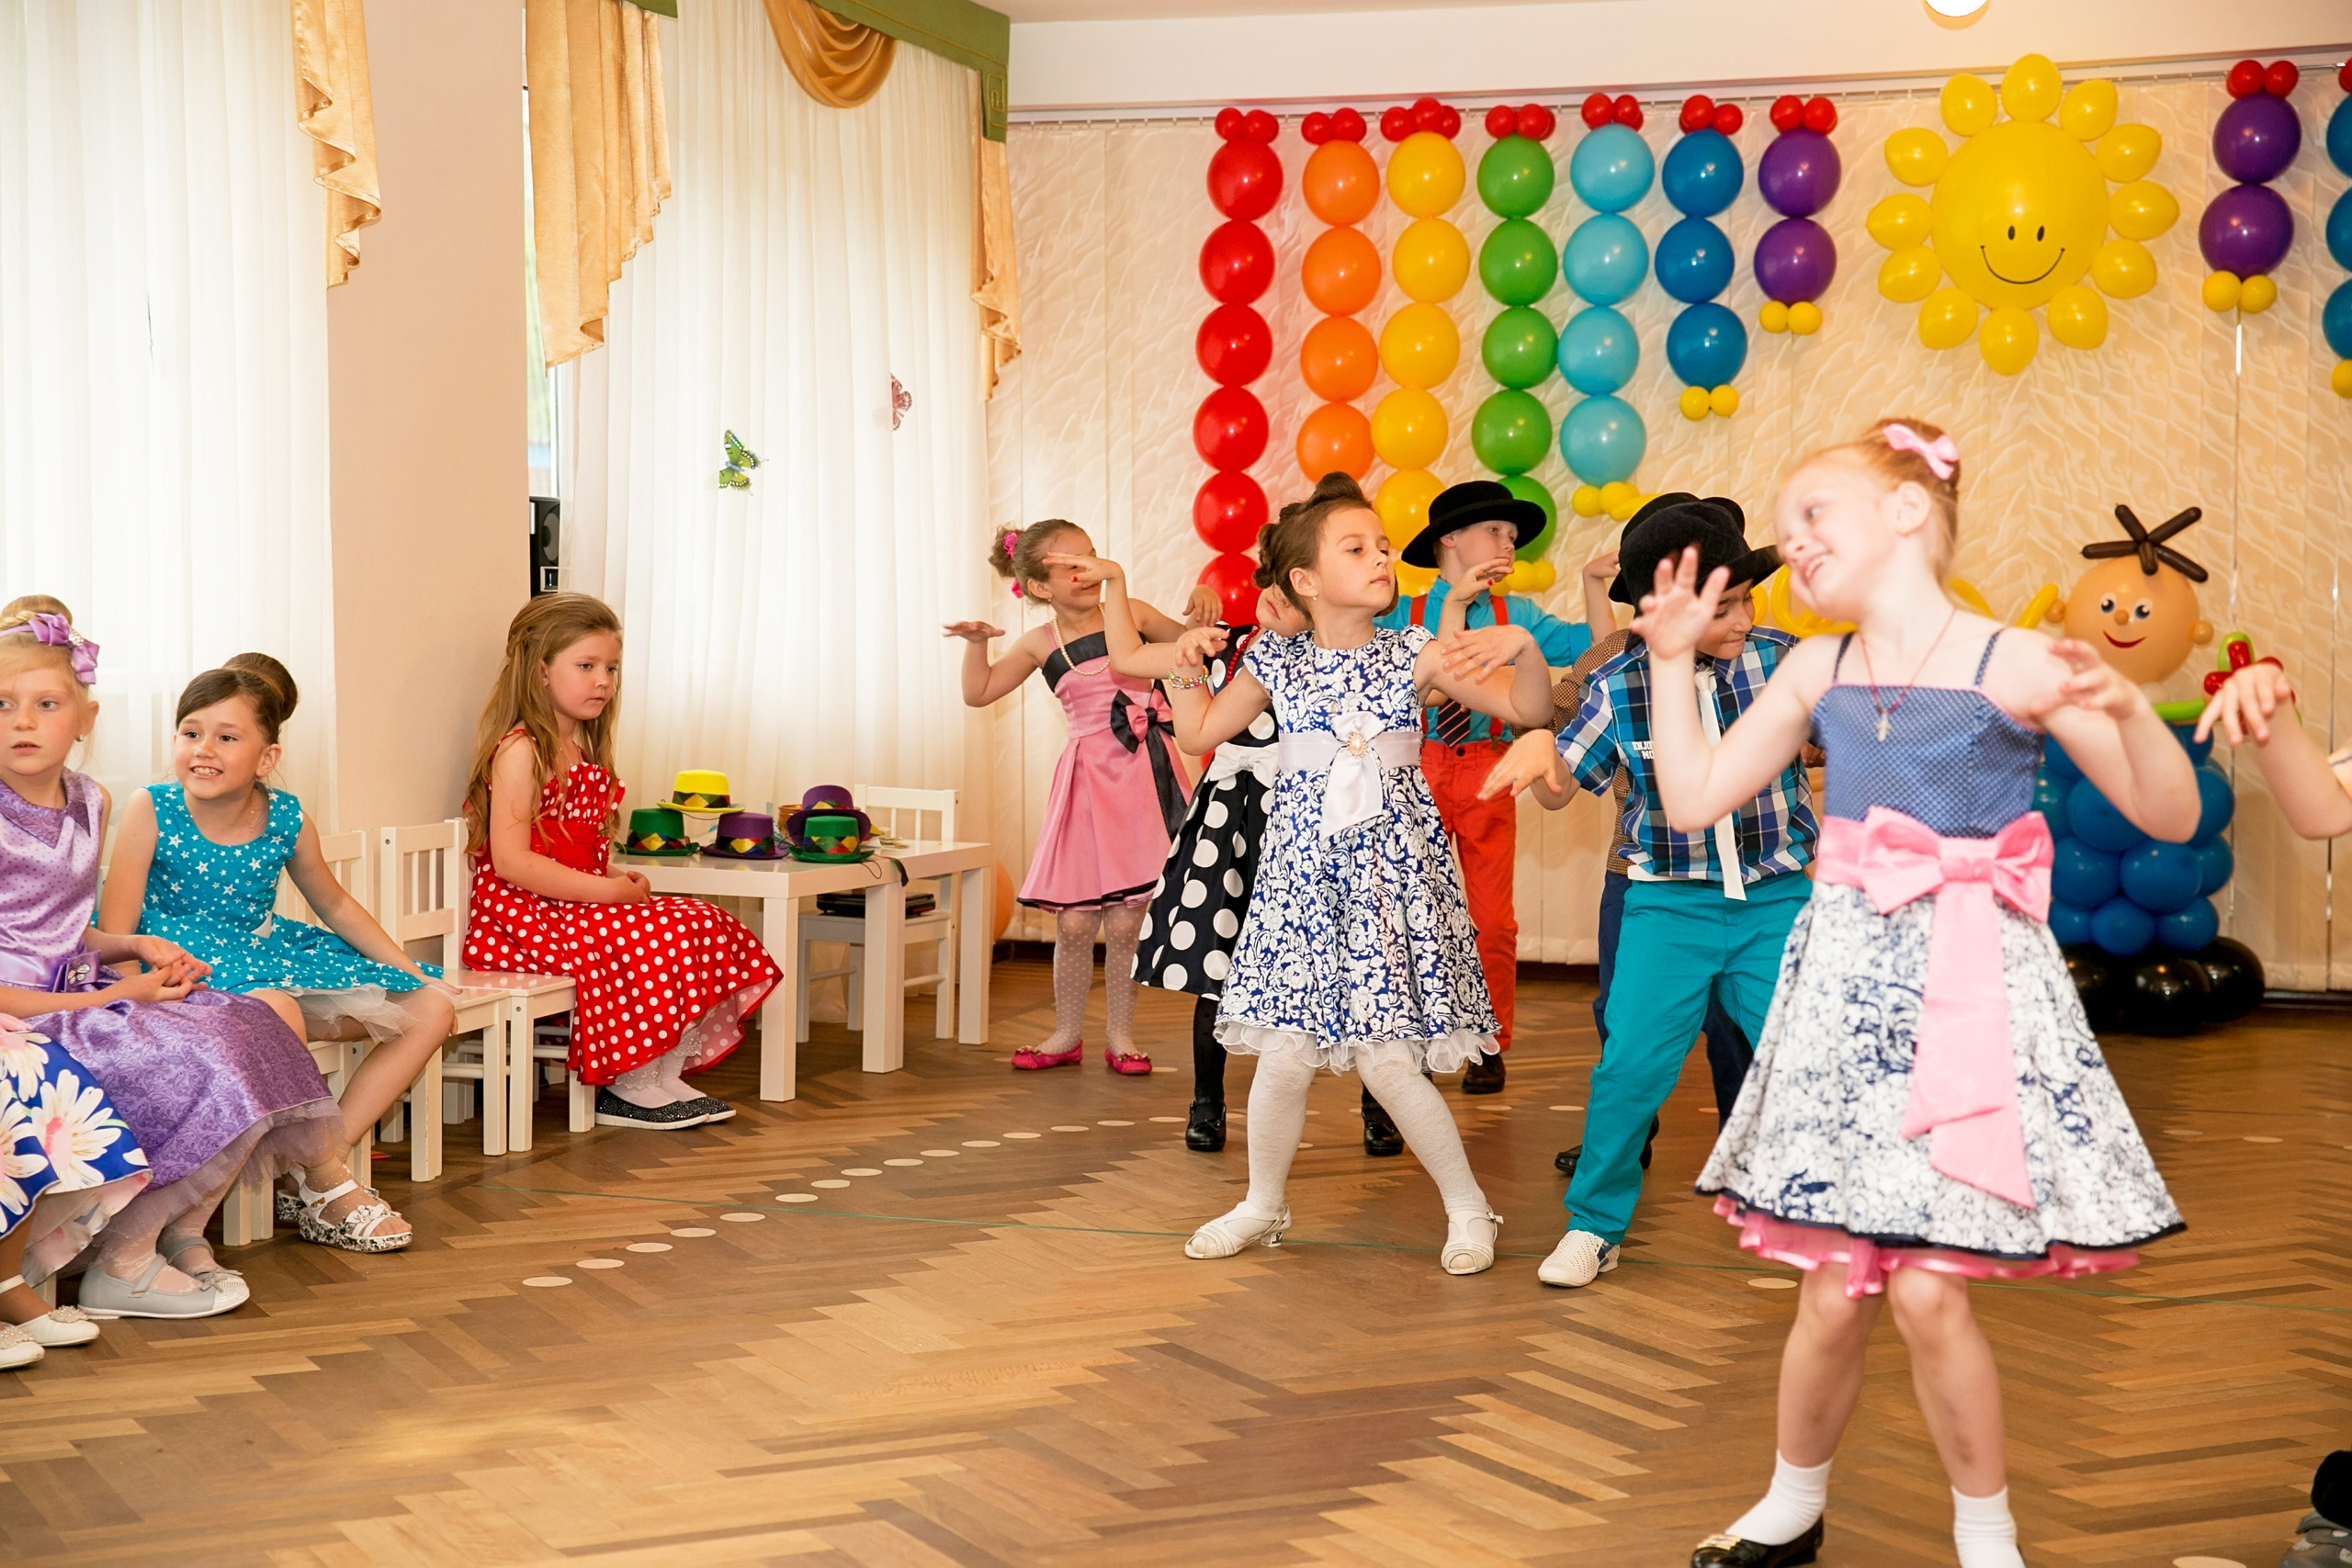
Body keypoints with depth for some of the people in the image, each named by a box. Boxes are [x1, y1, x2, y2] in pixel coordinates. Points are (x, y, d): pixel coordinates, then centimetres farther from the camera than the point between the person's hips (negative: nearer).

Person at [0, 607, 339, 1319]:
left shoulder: (90, 804, 9)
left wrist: (137, 947, 3)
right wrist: (109, 999, -16)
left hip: (80, 996, 8)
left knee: (248, 1030, -5)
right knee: (204, 1070, -23)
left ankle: (182, 1233, 4)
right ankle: (121, 1266, -8)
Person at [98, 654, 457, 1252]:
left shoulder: (286, 819, -1)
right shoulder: (151, 811, -13)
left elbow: (335, 905, 16)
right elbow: (114, 936, -12)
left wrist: (408, 970, 11)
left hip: (272, 951, 6)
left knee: (431, 1012, -4)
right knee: (277, 1011, -40)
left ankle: (310, 1185, -10)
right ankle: (334, 1184, -17)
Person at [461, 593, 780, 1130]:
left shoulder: (587, 753, 17)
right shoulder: (520, 750, -13)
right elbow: (511, 861, -21)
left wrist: (618, 880, 3)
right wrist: (606, 890, -20)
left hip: (578, 905, 9)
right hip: (523, 914, -9)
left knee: (705, 924, -3)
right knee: (648, 941, -27)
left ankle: (665, 1077, -4)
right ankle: (632, 1087, -13)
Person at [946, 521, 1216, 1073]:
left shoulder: (1131, 614, 3)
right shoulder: (1040, 644, 5)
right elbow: (979, 694, 10)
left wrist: (1201, 612, -4)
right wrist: (976, 644, -5)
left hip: (1141, 777, -1)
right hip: (1086, 781, 1)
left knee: (1125, 921, 1)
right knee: (1074, 922, 1)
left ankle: (1121, 1036, 15)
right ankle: (1067, 1035, 18)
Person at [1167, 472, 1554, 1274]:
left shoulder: (1412, 655, -1)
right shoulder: (1276, 663, 3)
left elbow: (1527, 711, -1)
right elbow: (1204, 730, 17)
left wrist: (1523, 647, -18)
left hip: (1392, 870, -2)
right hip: (1302, 874, 2)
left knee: (1387, 1059, -7)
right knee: (1283, 1053, 1)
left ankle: (1468, 1207, 12)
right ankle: (1262, 1206, 23)